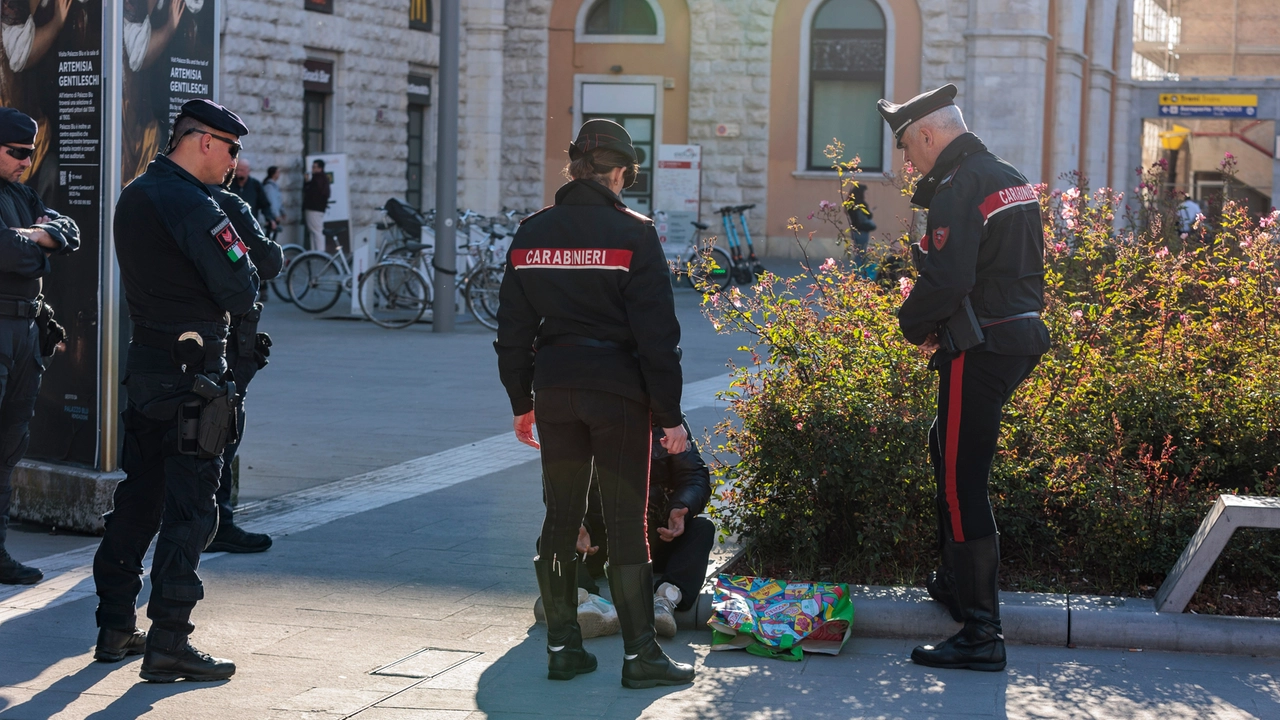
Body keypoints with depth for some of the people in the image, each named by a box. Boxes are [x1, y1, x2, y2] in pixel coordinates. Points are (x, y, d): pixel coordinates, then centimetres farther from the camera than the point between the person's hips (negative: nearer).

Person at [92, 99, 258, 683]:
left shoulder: (133, 196, 13)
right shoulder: (194, 206, -17)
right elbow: (240, 293, -19)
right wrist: (240, 264, 3)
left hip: (143, 364, 9)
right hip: (193, 368, -9)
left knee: (139, 496, 16)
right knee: (190, 507, -6)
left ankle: (115, 628, 22)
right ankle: (167, 641, -7)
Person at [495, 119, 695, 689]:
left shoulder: (532, 233, 5)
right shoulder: (633, 234, -8)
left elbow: (513, 327, 9)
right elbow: (656, 331, -10)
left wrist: (521, 401, 18)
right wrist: (670, 414, -6)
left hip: (554, 389, 4)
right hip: (618, 392, -4)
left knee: (560, 518, 12)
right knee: (625, 523, 2)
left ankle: (562, 647, 15)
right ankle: (640, 654, 5)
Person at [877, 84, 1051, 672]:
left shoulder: (960, 189, -17)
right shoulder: (1012, 180, 15)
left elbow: (945, 281, -25)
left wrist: (913, 325, -5)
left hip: (978, 353, -10)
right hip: (1020, 340, 10)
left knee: (962, 483, -7)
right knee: (947, 449, 27)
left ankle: (981, 634, -6)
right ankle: (955, 581, 39)